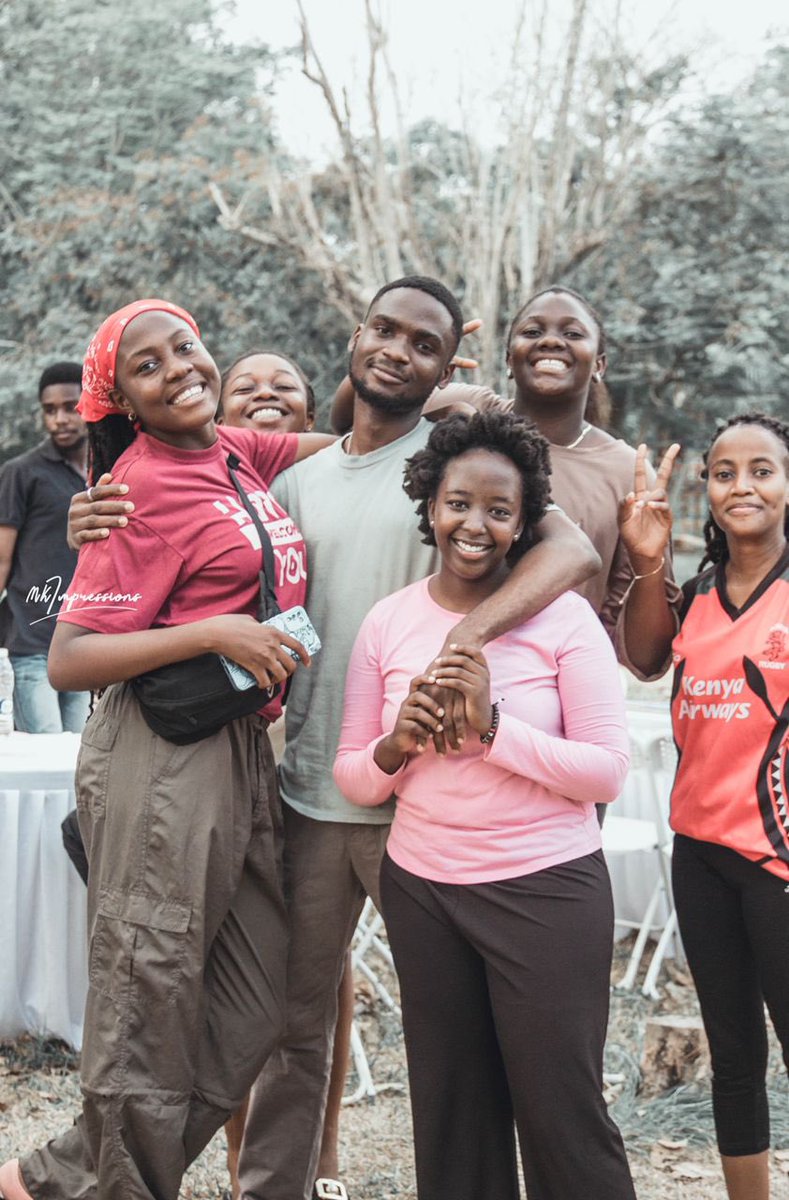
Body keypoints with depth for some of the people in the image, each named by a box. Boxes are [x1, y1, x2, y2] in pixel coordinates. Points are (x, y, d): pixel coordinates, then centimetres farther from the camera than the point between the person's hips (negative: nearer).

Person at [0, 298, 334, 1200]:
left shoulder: (235, 452, 10)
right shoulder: (144, 489, -11)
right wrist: (216, 632, -20)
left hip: (242, 750, 8)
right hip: (163, 760, -8)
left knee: (255, 1006, 9)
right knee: (151, 1001, 1)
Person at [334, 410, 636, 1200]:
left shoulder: (562, 616, -8)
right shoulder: (388, 622, 2)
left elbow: (607, 773, -12)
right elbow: (351, 778, 5)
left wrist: (492, 725, -22)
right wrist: (394, 748, -16)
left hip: (546, 889, -3)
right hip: (421, 890, 4)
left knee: (563, 1114, 3)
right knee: (450, 1113, 13)